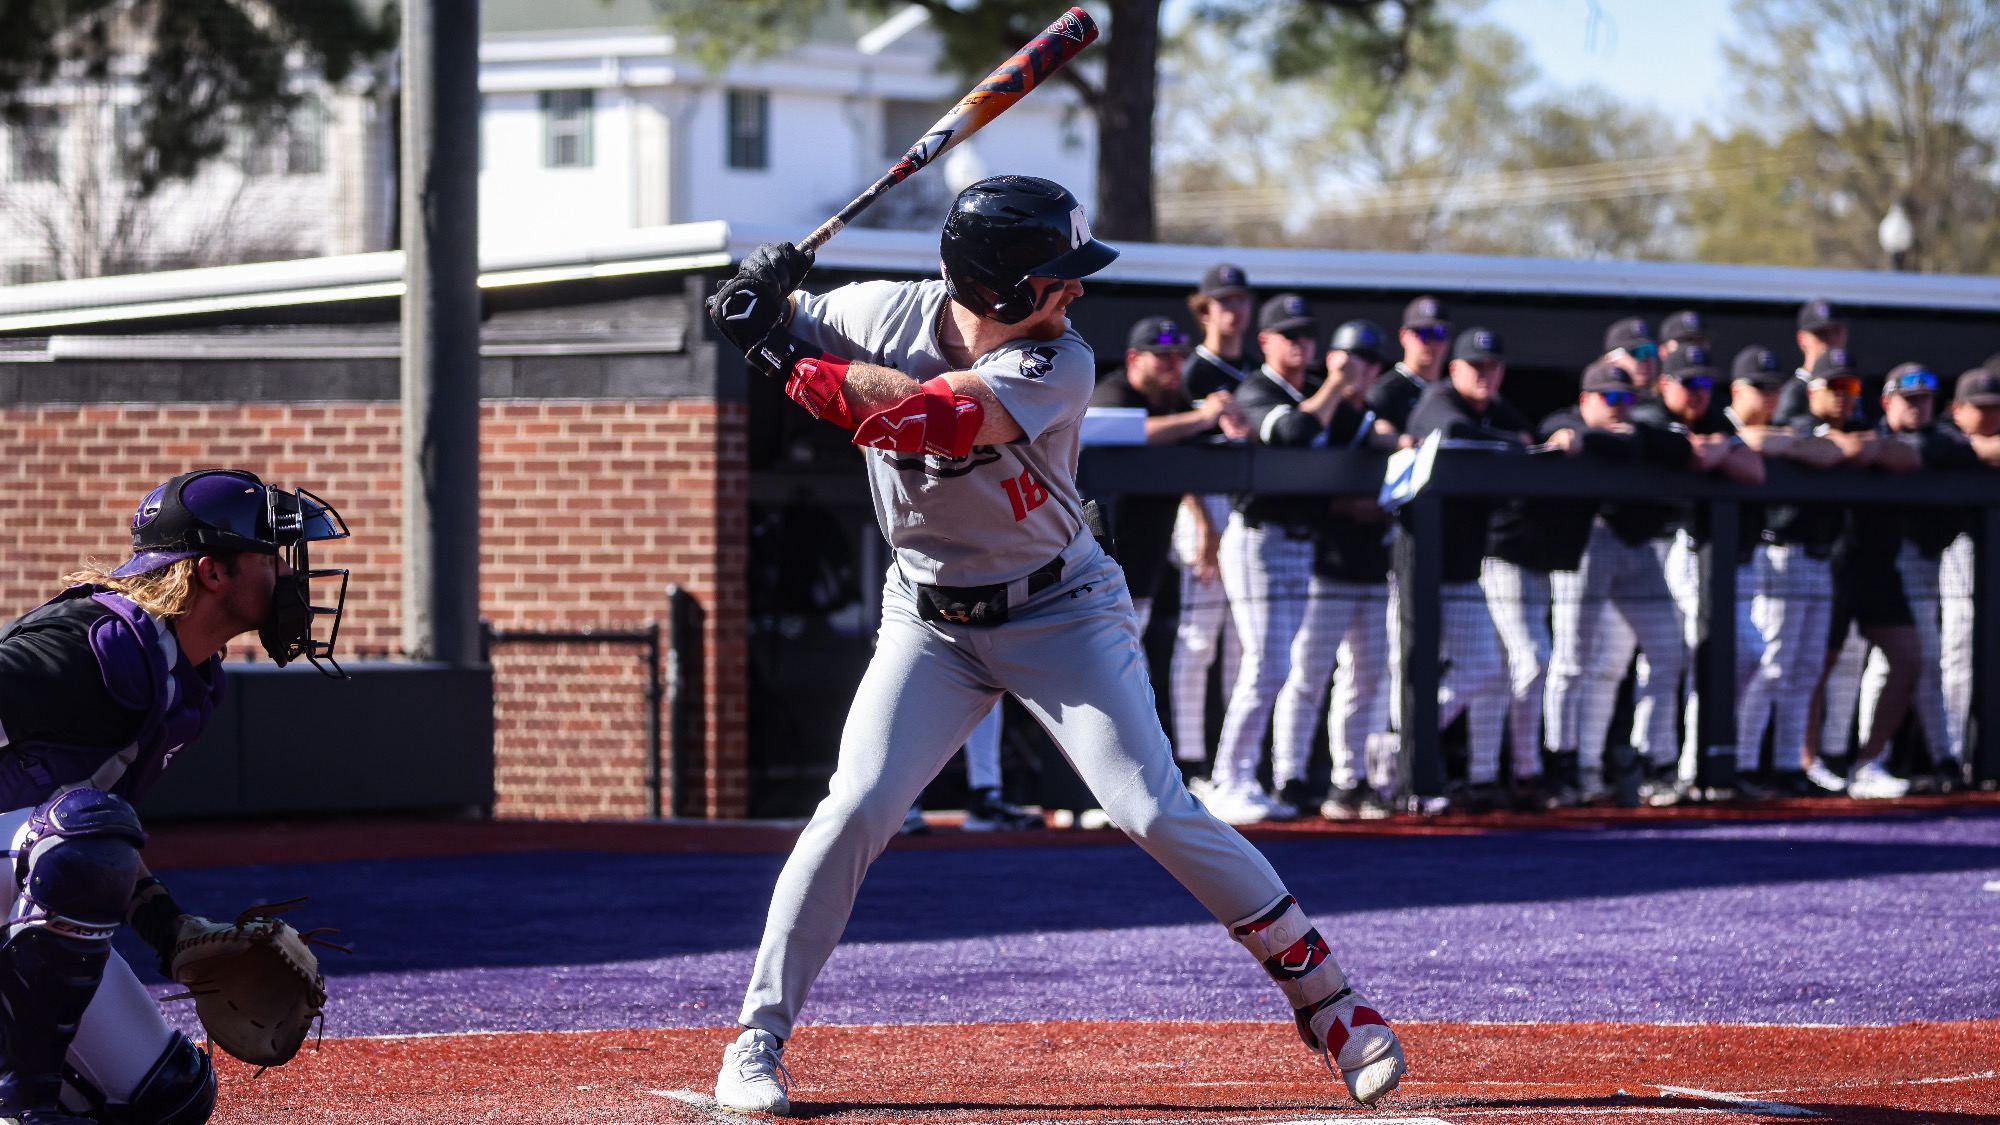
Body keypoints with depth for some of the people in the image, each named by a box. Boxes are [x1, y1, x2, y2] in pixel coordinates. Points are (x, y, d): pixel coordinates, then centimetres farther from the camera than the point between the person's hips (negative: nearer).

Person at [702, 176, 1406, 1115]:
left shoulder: (1056, 366, -21)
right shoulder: (891, 313, -11)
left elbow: (924, 415, -36)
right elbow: (769, 328, 2)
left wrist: (795, 365, -32)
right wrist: (765, 293, -21)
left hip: (1060, 614, -2)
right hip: (928, 621, 2)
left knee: (1155, 814, -11)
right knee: (858, 807, -14)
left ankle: (1325, 996, 2)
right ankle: (759, 1036, -3)